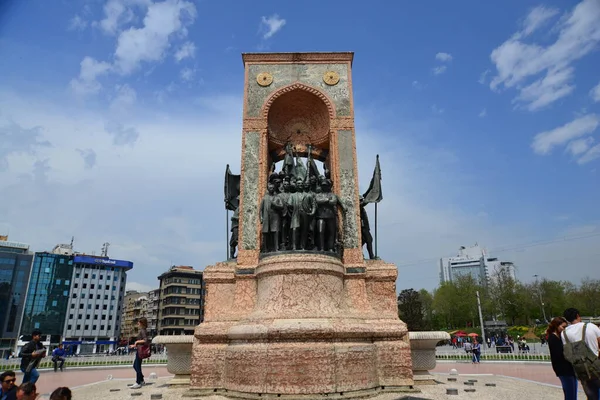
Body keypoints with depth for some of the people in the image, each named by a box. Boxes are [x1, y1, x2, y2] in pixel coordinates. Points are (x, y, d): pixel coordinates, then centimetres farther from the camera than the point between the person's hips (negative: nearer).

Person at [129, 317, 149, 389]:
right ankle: (142, 381, 23)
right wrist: (134, 345, 21)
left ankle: (138, 383, 6)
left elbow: (145, 340, -26)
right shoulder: (141, 331, 15)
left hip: (140, 351, -10)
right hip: (139, 350, 10)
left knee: (137, 366, -3)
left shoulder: (142, 331, -14)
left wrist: (137, 341, -17)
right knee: (135, 366, 16)